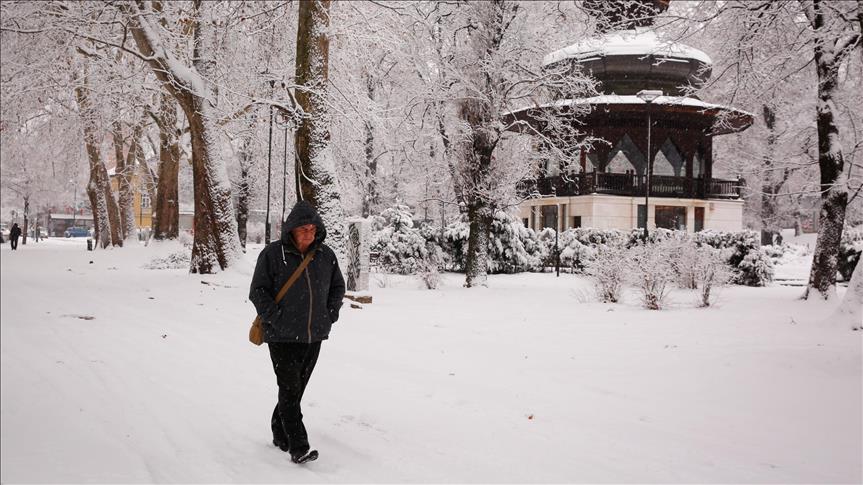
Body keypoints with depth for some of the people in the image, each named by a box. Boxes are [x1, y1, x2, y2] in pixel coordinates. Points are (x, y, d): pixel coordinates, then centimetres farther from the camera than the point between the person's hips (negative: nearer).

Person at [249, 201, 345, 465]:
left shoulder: (326, 255, 5)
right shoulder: (273, 254, -8)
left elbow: (338, 287, 18)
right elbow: (257, 291, -5)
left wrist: (329, 315, 6)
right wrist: (276, 320, -13)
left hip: (314, 336, 5)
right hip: (283, 337, -4)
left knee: (297, 388, 13)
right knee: (290, 390, -8)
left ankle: (280, 433, 31)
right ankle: (298, 447, -6)